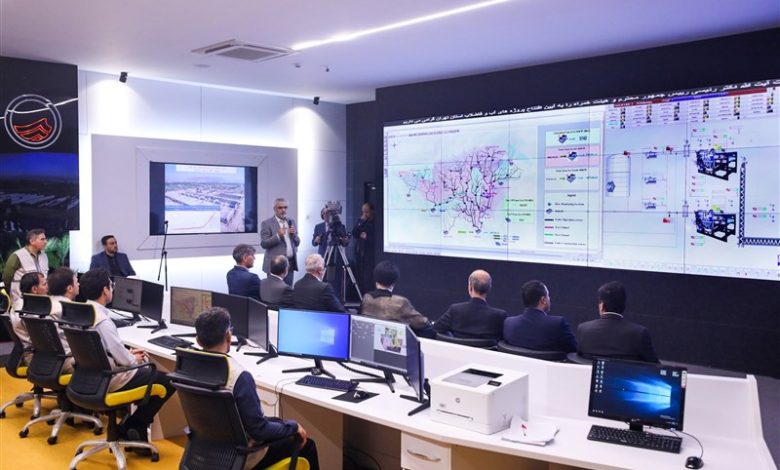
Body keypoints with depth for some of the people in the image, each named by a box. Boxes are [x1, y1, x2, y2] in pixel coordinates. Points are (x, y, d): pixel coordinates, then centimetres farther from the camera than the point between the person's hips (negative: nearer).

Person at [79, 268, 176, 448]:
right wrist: (134, 359, -2)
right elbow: (122, 359, -23)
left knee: (150, 371, 25)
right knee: (168, 382, -1)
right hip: (111, 380, -10)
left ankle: (136, 427, 21)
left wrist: (129, 354, 10)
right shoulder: (102, 321, -26)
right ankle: (132, 427, 10)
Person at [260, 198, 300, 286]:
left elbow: (297, 243, 16)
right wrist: (278, 235, -21)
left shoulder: (291, 222, 14)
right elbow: (263, 244, -9)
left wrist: (294, 234, -5)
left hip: (290, 263, 5)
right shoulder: (266, 223, -3)